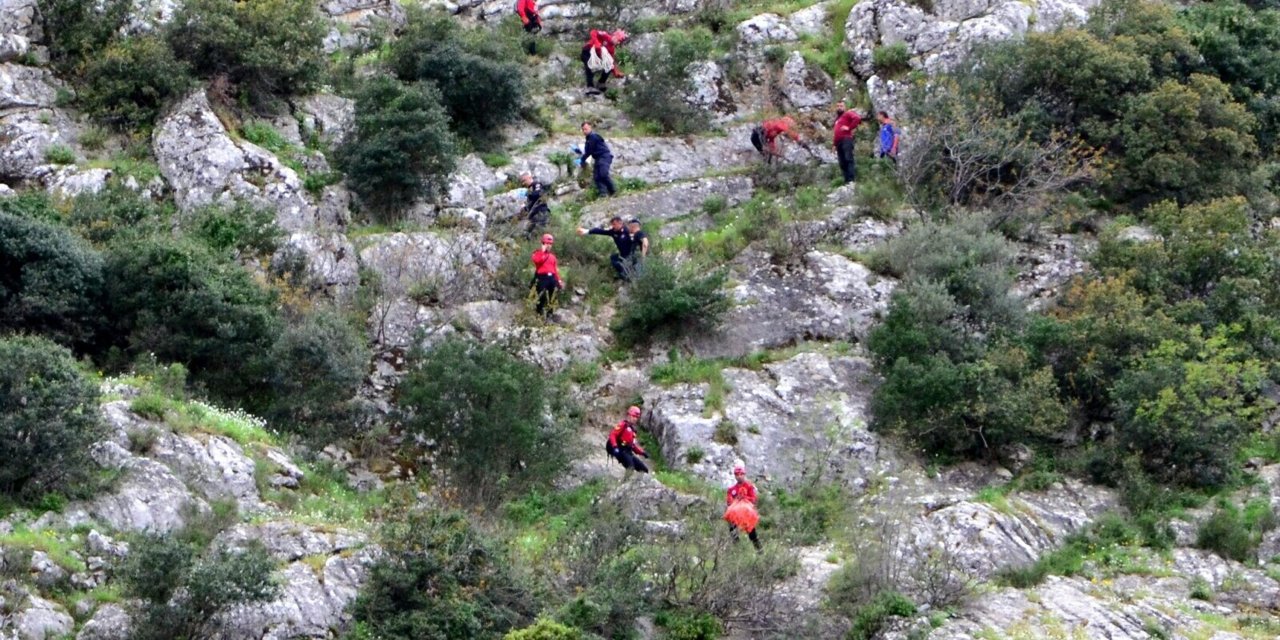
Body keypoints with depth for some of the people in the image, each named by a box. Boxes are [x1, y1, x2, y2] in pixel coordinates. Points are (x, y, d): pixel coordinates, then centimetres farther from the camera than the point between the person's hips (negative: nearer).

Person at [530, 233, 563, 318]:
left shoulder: (552, 256, 21)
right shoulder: (538, 253, 5)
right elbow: (537, 260, -19)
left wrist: (559, 280, 12)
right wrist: (543, 251, -12)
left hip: (552, 277, 6)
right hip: (542, 277, -6)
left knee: (552, 298, 8)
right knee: (542, 297, -9)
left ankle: (549, 313, 16)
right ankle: (540, 314, -4)